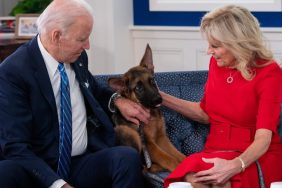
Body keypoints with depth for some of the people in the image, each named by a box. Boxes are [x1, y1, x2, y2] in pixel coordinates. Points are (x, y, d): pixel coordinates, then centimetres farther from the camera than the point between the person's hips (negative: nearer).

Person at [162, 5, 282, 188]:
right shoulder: (217, 63, 7)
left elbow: (263, 139, -20)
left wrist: (236, 165, -39)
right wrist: (162, 98, 12)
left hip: (256, 158, -4)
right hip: (216, 152, 4)